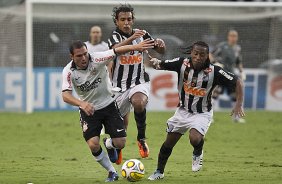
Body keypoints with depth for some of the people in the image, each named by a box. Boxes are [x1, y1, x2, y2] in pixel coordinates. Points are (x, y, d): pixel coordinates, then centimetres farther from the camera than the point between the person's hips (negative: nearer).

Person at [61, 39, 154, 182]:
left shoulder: (96, 59, -20)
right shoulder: (68, 71, -18)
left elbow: (117, 51, -29)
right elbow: (66, 95, -29)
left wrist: (136, 47, -46)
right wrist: (82, 104, -48)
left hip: (108, 104, 0)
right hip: (88, 110, 0)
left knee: (120, 143, -7)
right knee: (93, 145, -17)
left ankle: (108, 144, 33)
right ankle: (112, 172, 8)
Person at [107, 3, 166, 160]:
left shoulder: (141, 34, 2)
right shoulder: (115, 37, -9)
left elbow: (161, 51, 8)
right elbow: (115, 49, -33)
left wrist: (160, 44, -17)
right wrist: (132, 38, -51)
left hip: (139, 82, 0)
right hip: (120, 85, 0)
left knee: (138, 103, -34)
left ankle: (142, 138, -16)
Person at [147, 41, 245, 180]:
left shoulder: (214, 71, -21)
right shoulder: (182, 64, -15)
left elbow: (237, 82, -12)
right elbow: (160, 65, -8)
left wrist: (238, 105, -18)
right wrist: (155, 62, -32)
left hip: (202, 114, -3)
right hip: (183, 111, 3)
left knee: (195, 138, -29)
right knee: (168, 143, 7)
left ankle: (198, 154, 8)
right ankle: (159, 172, 31)